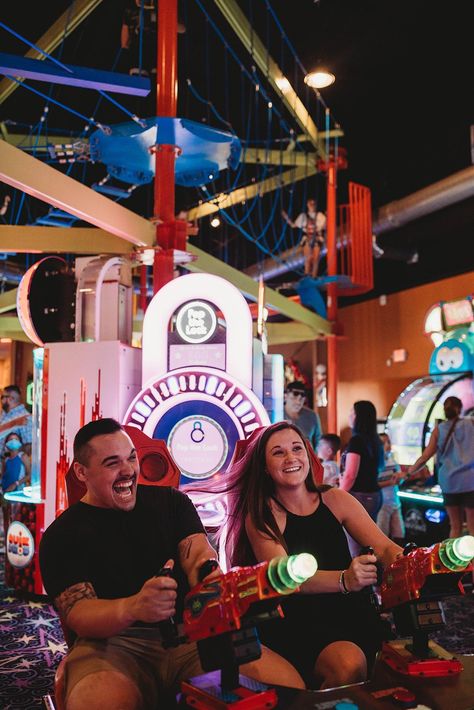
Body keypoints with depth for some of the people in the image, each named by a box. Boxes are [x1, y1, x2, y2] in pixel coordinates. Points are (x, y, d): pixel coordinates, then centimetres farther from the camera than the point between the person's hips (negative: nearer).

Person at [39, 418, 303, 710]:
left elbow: (199, 551, -3)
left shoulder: (172, 501, 13)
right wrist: (133, 608, -32)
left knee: (285, 680, -22)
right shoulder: (61, 536, 4)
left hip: (191, 632, 3)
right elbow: (76, 612, -8)